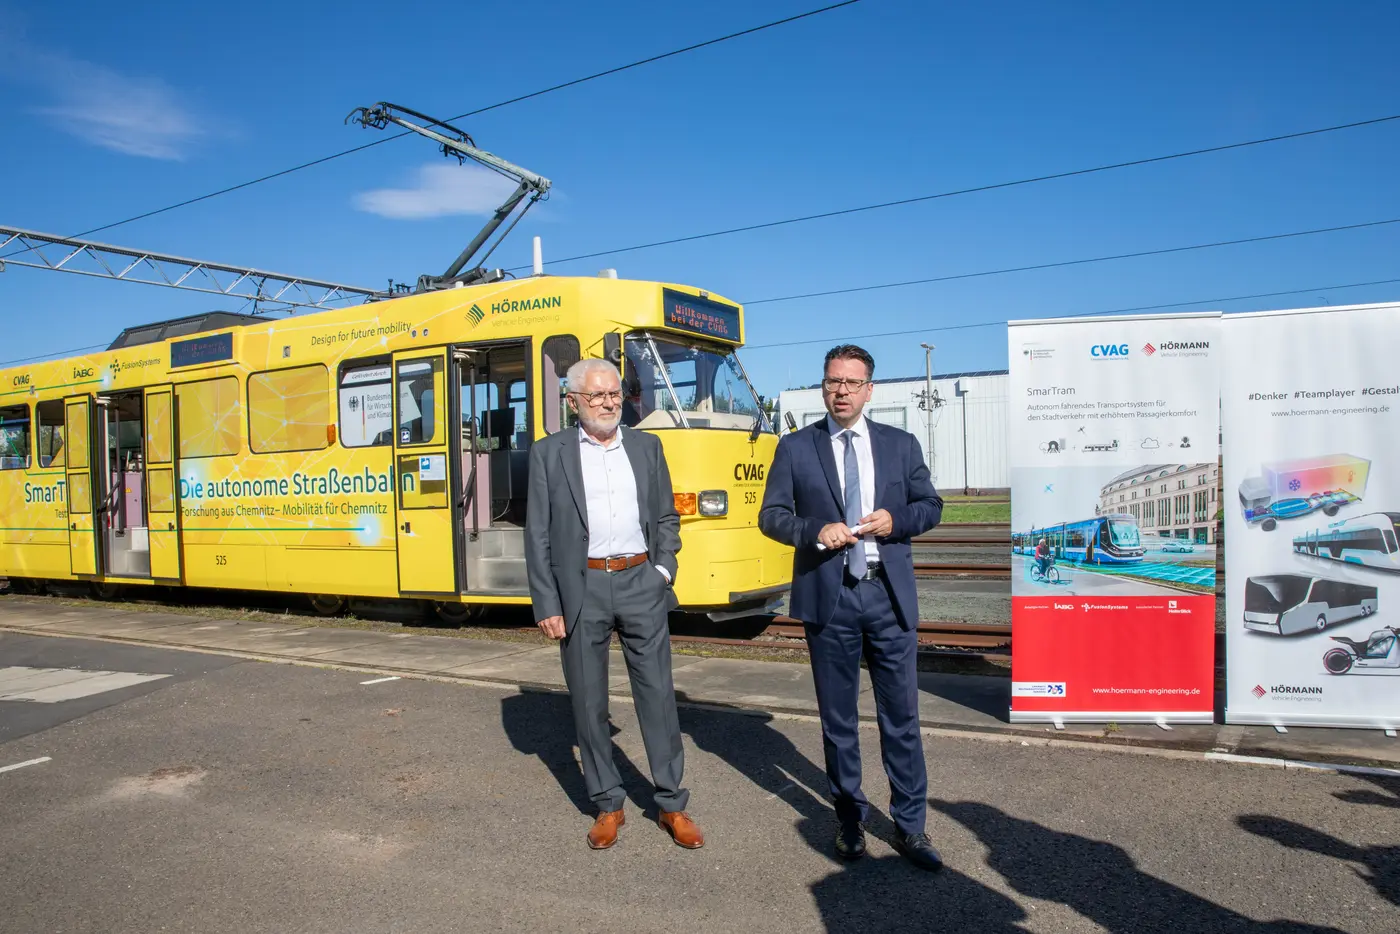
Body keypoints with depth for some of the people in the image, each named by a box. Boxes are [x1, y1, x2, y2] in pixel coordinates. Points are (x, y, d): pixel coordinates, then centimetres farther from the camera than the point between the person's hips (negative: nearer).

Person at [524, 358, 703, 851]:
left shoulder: (646, 447, 9)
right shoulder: (550, 453, 2)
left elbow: (667, 518, 15)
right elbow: (537, 535, -1)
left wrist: (664, 568, -1)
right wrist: (546, 605, -6)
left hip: (640, 583, 2)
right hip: (582, 589, -1)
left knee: (658, 694, 4)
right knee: (588, 701, 8)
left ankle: (672, 805, 16)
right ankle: (607, 805, 23)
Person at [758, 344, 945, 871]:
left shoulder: (901, 445, 8)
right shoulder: (795, 448, 4)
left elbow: (930, 506, 11)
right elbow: (771, 516, 2)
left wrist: (896, 521, -9)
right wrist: (815, 531, -16)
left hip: (889, 594, 1)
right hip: (828, 597, -1)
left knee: (902, 715, 6)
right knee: (838, 718, 11)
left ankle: (909, 826, 21)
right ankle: (850, 819, 28)